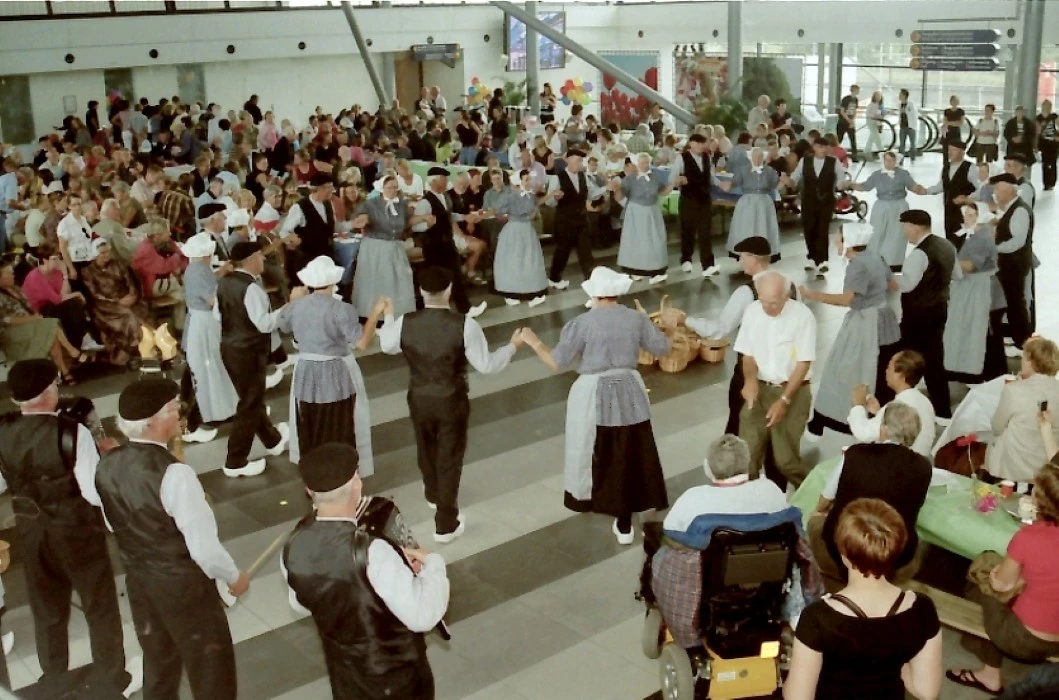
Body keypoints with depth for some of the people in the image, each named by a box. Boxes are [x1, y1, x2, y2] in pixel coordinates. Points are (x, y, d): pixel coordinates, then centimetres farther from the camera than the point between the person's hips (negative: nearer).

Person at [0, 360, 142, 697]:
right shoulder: (71, 432, -27)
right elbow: (96, 492, -25)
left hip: (29, 531, 5)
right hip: (76, 530, -4)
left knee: (46, 610, 24)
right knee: (100, 606, 17)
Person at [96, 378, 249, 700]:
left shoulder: (107, 465, -9)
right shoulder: (174, 473, -31)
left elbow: (114, 524, 8)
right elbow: (204, 546, -26)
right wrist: (234, 577, -8)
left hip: (137, 577, 7)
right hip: (183, 583, -7)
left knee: (157, 660, 26)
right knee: (209, 664, 14)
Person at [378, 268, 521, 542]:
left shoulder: (405, 323, -15)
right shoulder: (465, 325, -23)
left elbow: (387, 346, 8)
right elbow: (486, 365, -17)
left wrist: (388, 316, 26)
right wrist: (513, 346, -1)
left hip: (419, 398, 3)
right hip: (452, 401, -3)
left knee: (426, 449, 28)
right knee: (450, 458, 11)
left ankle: (433, 494, 55)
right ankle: (445, 524, 18)